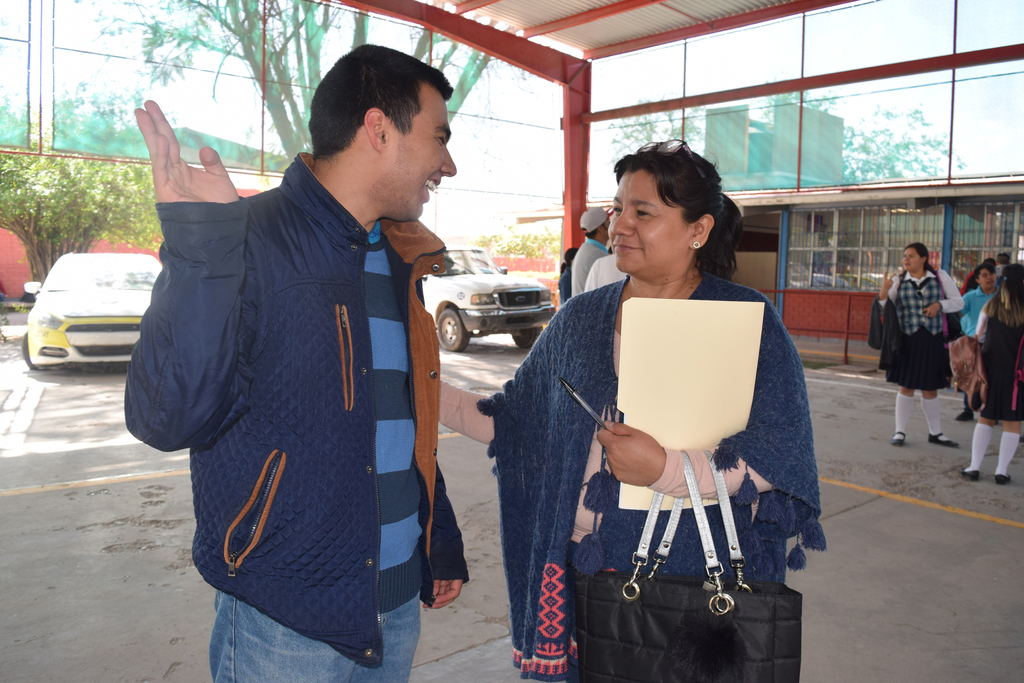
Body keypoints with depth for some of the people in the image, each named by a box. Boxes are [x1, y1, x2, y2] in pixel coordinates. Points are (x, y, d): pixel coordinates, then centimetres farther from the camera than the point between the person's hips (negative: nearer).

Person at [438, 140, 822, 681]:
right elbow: (512, 421, 8)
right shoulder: (581, 320, 6)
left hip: (690, 577, -3)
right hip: (583, 571, 4)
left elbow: (782, 459, -12)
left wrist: (667, 469, -24)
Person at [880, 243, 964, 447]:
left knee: (930, 388, 10)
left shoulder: (940, 277, 4)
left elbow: (958, 302, 6)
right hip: (907, 340, 0)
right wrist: (884, 291, -21)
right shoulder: (898, 281, 3)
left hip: (932, 339, 1)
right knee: (906, 386, 3)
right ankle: (900, 431, 13)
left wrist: (939, 304, -12)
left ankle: (935, 432, 24)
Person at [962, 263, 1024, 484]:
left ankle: (974, 467, 8)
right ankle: (1002, 470, 6)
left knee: (985, 418, 11)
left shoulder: (991, 305, -1)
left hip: (991, 368, 2)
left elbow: (978, 337, 6)